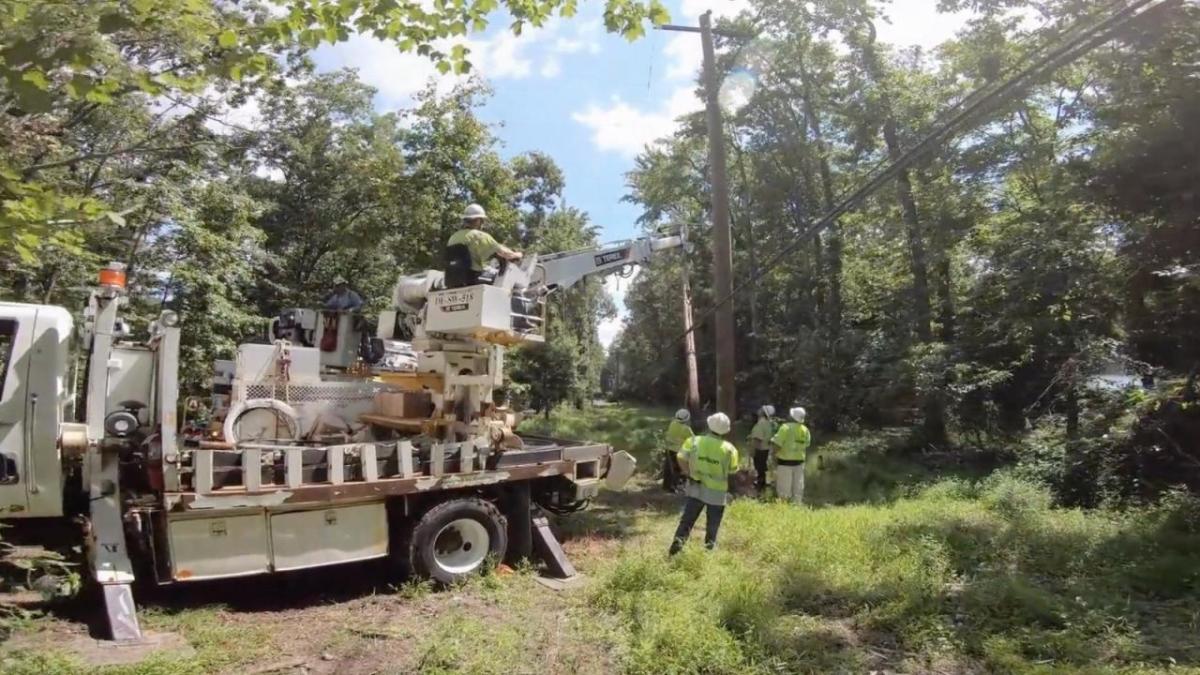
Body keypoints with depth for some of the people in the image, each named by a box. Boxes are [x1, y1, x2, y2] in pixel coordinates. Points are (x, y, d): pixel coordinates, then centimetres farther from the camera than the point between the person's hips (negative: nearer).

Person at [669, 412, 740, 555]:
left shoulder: (694, 441, -12)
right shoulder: (729, 449, -14)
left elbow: (681, 459, -15)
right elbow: (733, 471, -5)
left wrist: (691, 472, -4)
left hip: (696, 487, 1)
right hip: (717, 491, -1)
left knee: (688, 518, 13)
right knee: (713, 523, 17)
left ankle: (679, 539, -2)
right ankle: (709, 546, 26)